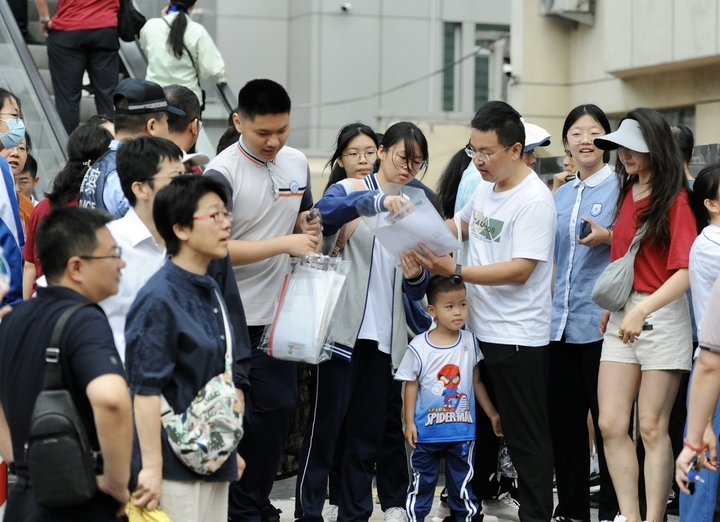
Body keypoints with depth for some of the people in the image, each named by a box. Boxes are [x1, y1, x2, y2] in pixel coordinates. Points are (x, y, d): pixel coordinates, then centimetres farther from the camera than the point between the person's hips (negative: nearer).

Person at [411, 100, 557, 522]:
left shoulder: (534, 200, -17)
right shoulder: (485, 188, 9)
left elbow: (521, 269, -23)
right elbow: (462, 226, 29)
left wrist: (456, 271, -27)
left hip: (518, 339, -9)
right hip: (478, 328, 9)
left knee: (526, 438, -1)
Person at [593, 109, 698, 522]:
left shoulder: (675, 200, -10)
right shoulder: (627, 193, 10)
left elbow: (685, 271, -18)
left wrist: (643, 310, -27)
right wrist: (610, 306, 13)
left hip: (661, 316, -6)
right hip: (622, 315, 6)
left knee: (652, 428, -2)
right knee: (611, 425, 0)